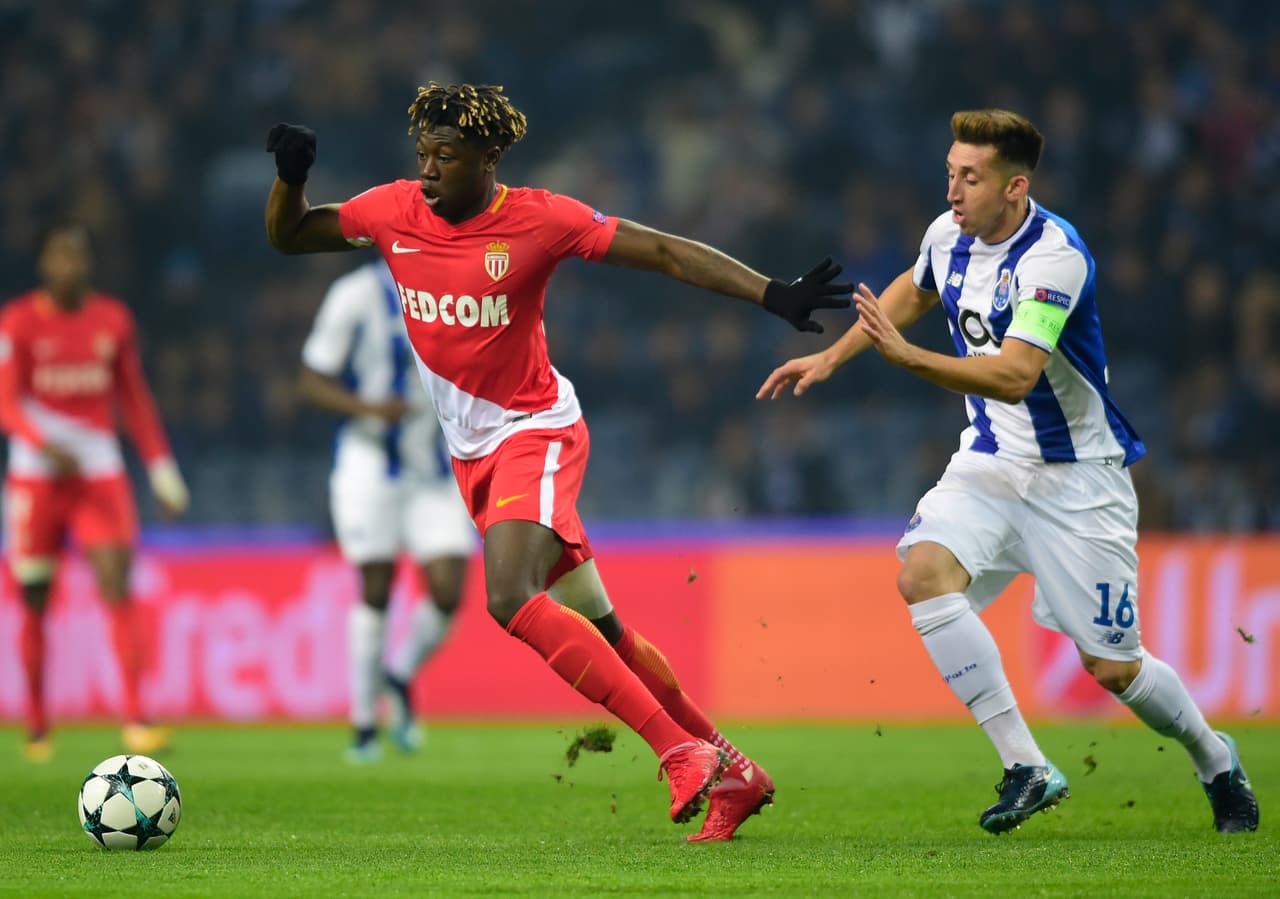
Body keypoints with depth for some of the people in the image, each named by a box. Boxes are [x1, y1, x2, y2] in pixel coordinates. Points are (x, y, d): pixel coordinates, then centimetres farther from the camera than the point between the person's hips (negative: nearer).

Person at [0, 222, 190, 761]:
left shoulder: (113, 320, 8)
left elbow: (134, 399, 16)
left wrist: (162, 469, 14)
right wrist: (46, 446, -27)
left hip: (100, 473, 2)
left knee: (118, 588, -13)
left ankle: (134, 720, -17)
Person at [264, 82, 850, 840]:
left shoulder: (539, 219, -14)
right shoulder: (395, 212, -1)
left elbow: (664, 252, -11)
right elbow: (288, 236, 12)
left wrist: (775, 295, -18)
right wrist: (291, 178, -10)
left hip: (535, 431, -6)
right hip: (473, 452, 6)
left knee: (511, 598, -28)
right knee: (601, 634, 7)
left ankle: (681, 751, -25)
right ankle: (729, 771, 18)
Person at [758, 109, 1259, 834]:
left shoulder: (1055, 257, -24)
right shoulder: (950, 235, -1)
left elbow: (1015, 376, -34)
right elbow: (913, 291, 24)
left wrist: (908, 356, -42)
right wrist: (831, 357, 21)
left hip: (1078, 475, -6)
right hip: (991, 461, 6)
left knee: (1112, 667, -3)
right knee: (923, 572, -24)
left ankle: (1216, 760, 29)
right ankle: (1026, 766, -19)